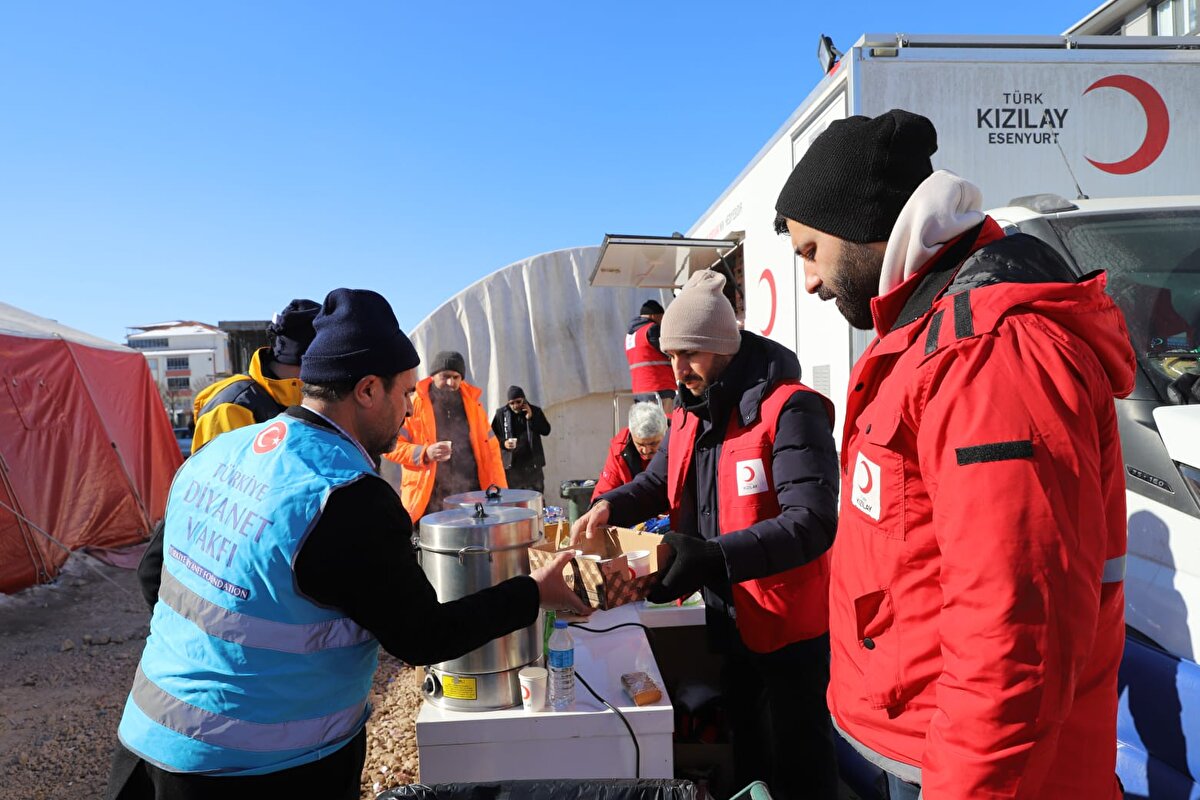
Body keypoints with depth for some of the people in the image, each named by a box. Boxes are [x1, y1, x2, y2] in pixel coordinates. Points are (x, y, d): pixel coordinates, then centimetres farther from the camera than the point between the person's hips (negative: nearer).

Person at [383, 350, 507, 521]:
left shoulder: (471, 403, 11)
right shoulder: (413, 404, 0)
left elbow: (490, 448, 12)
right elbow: (391, 445, -2)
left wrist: (500, 492, 4)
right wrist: (424, 453, -18)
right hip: (429, 504, -3)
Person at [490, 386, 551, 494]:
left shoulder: (535, 411, 4)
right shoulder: (501, 413, 1)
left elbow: (546, 430, -3)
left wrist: (531, 418, -14)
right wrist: (503, 443, -15)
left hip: (532, 463, 1)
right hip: (511, 464, -1)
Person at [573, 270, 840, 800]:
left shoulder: (789, 410, -22)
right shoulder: (688, 415, 4)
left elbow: (811, 523, -30)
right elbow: (657, 482, 14)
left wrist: (713, 557, -41)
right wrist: (610, 507, -8)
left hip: (788, 626, -7)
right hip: (727, 619, 7)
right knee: (746, 755, 25)